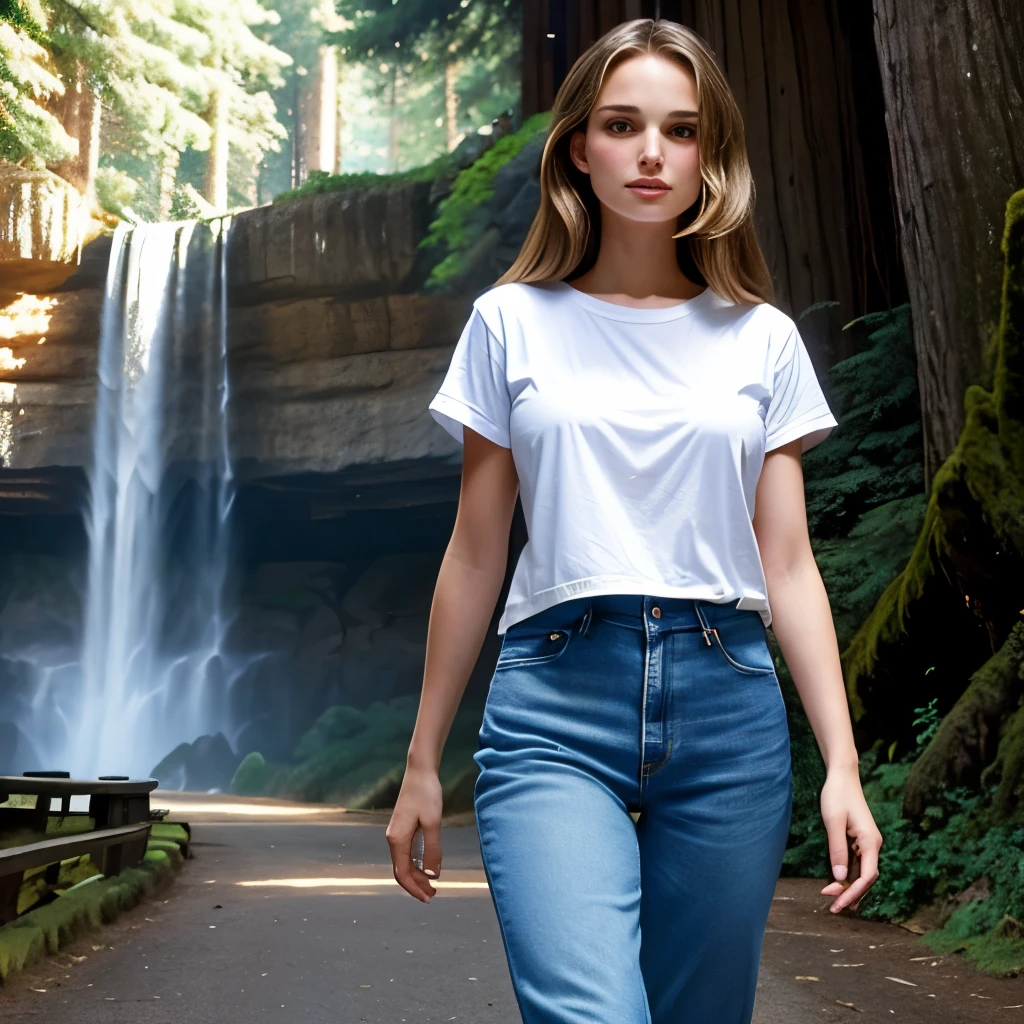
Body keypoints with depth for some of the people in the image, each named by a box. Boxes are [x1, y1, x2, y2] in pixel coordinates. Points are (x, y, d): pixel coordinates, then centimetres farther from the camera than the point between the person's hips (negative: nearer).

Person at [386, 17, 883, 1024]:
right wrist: (422, 761, 9)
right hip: (555, 706, -2)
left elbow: (789, 568, 7)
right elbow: (474, 554, 8)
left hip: (728, 709, 2)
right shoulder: (515, 322, 6)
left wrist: (842, 763, -2)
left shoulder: (762, 338, 9)